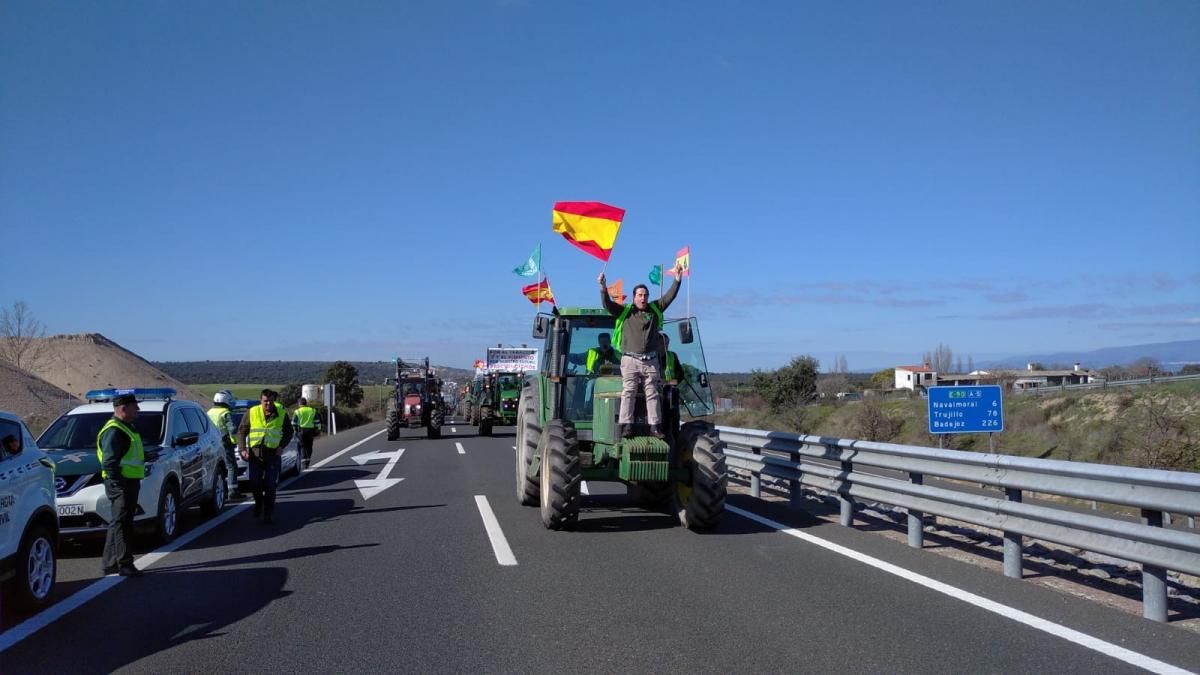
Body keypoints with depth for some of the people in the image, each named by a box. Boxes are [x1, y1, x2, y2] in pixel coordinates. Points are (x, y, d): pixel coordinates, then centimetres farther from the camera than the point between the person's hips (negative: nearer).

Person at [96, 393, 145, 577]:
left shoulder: (125, 428, 19)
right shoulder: (114, 431, -14)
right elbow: (109, 462, -21)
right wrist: (118, 485, -26)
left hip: (130, 481, 11)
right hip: (121, 482, -11)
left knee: (118, 523, 15)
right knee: (121, 522, -9)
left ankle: (110, 563, 23)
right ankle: (124, 564, -8)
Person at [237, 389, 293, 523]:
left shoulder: (281, 414, -1)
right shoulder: (252, 413, -3)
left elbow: (288, 432, 11)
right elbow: (241, 431, 4)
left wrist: (282, 445, -5)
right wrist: (242, 449, -7)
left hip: (273, 454, 0)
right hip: (255, 453, 1)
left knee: (270, 486, -2)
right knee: (254, 484, 0)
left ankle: (269, 512, 9)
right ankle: (259, 502, 29)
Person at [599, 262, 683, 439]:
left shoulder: (655, 309, 12)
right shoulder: (625, 311, 3)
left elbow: (669, 297, 8)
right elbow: (607, 304, -9)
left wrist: (677, 280, -3)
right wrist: (603, 289, -25)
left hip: (651, 360, 3)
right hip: (630, 360, -3)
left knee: (652, 394, 5)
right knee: (628, 393, -5)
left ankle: (655, 425, 8)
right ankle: (626, 426, -5)